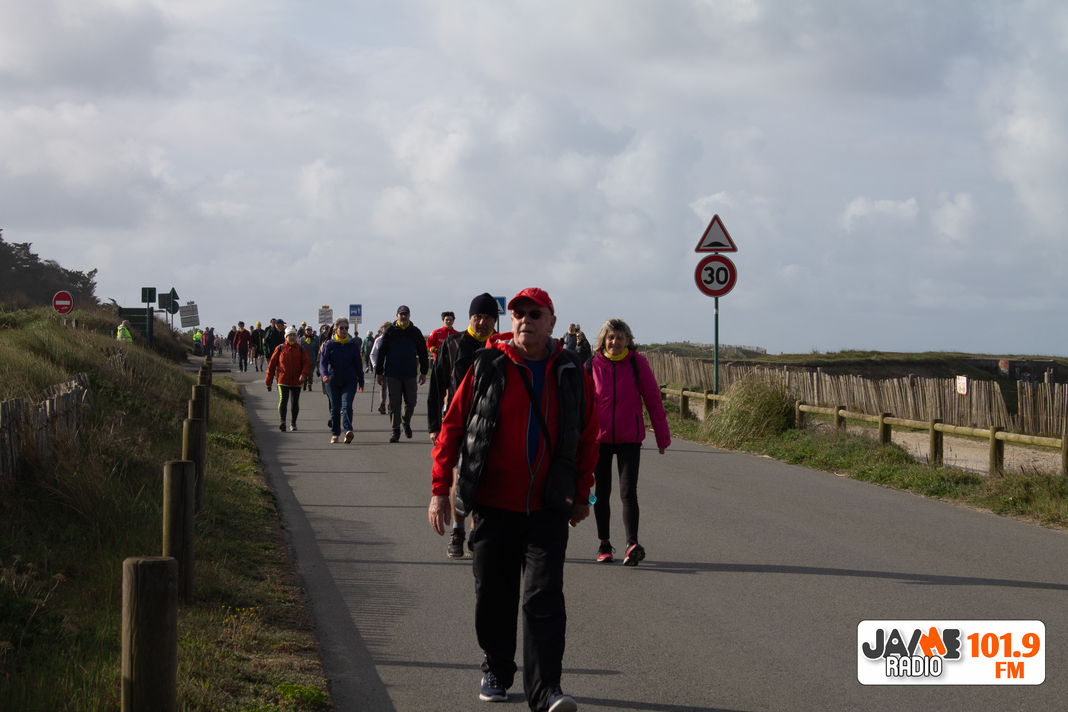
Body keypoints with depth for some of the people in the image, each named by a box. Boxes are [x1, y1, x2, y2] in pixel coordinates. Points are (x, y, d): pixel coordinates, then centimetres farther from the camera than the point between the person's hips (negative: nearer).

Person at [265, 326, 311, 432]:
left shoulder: (300, 349, 4)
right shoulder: (280, 349, 1)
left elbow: (307, 363, -1)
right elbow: (271, 365, 5)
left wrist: (303, 375, -22)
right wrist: (268, 381, 3)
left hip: (297, 381, 2)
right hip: (283, 381, -2)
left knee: (295, 402, 11)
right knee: (283, 400, -19)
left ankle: (293, 423, 28)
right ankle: (282, 422, -24)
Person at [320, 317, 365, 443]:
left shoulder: (352, 345, 2)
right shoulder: (329, 345, -2)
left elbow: (358, 364, 9)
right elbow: (323, 362, -11)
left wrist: (361, 381, 11)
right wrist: (324, 374, -31)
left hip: (350, 381, -1)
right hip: (333, 381, 1)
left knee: (347, 405, -17)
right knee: (335, 408, 10)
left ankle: (348, 431, -30)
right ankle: (335, 433, 23)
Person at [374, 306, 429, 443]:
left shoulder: (415, 332, 7)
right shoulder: (390, 331, 3)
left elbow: (422, 353, 12)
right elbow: (381, 352, 5)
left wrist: (424, 372, 8)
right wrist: (379, 372, 1)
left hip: (410, 374, 1)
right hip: (392, 374, -1)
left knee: (411, 402, 2)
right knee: (394, 403, -2)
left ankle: (406, 422, 30)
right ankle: (396, 431, 4)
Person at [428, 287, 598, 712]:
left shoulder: (571, 374, 3)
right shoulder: (487, 368, -2)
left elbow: (587, 438, 14)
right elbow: (452, 427, 1)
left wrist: (581, 494, 13)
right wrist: (440, 490, -3)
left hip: (548, 509, 0)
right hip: (493, 505, 0)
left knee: (543, 598, -9)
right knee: (493, 597, 10)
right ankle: (496, 672, 30)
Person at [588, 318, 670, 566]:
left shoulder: (637, 363, -4)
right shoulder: (591, 366, -2)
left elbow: (653, 399, 1)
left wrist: (662, 437, 4)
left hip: (629, 438, -2)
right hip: (599, 438, 2)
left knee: (628, 492, -12)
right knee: (602, 493, 10)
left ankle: (632, 544, -19)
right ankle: (604, 544, 21)